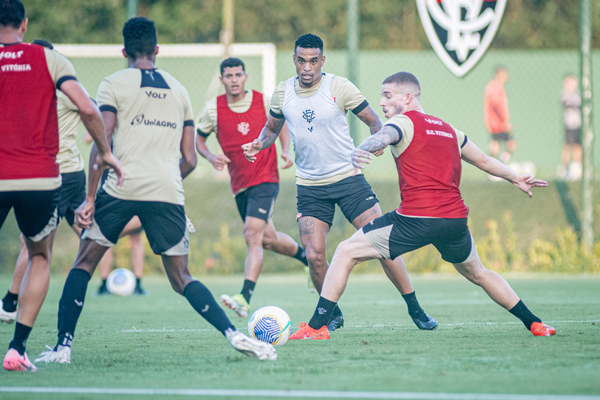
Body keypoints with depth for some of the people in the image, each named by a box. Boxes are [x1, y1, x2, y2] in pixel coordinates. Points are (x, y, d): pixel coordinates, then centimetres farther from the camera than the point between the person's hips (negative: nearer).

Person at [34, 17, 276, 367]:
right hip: (168, 193, 3)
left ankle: (63, 346, 2)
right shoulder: (179, 90, 17)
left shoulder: (114, 85, 6)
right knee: (182, 278, 10)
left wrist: (90, 198, -2)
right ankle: (235, 335, -8)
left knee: (84, 263, 12)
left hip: (121, 189, -3)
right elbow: (190, 159, 15)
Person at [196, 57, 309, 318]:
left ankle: (244, 299, -29)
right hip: (239, 184, 4)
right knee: (268, 239, 16)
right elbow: (198, 139, 10)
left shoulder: (263, 101, -4)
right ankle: (307, 257, 45)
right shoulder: (213, 109, -3)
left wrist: (285, 151, -1)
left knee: (253, 235, -20)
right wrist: (212, 158, -10)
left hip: (265, 180, -4)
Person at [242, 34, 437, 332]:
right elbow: (272, 128, 18)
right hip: (310, 186, 2)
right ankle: (333, 315, 13)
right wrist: (259, 144, -3)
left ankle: (415, 310, 3)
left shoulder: (338, 87, -8)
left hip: (348, 178, -2)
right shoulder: (283, 92, 1)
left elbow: (372, 120, -2)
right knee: (314, 256, -10)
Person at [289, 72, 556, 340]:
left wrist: (361, 151, -44)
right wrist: (515, 178, 49)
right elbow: (484, 161, 33)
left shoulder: (404, 122, 1)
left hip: (416, 218, -6)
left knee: (345, 253, 2)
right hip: (455, 218, 6)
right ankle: (534, 324, 32)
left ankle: (316, 326, -5)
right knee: (477, 274, 31)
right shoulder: (449, 130, 21)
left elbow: (382, 137, -22)